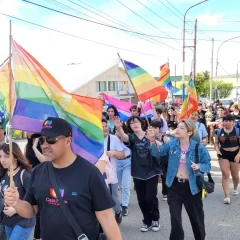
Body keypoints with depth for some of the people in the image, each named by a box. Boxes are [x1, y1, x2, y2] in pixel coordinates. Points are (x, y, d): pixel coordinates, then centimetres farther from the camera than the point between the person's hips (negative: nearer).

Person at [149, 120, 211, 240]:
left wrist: (199, 167, -27)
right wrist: (153, 139, -25)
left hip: (191, 186, -1)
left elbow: (208, 165, -7)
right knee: (175, 217, 7)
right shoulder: (172, 144, -3)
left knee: (196, 216, 18)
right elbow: (157, 152, -9)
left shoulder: (198, 148, -13)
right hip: (174, 185, 1)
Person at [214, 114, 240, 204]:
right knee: (225, 175, -8)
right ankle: (227, 196, -5)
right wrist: (217, 150, -13)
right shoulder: (219, 131, -1)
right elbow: (216, 143, 5)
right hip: (223, 154, 0)